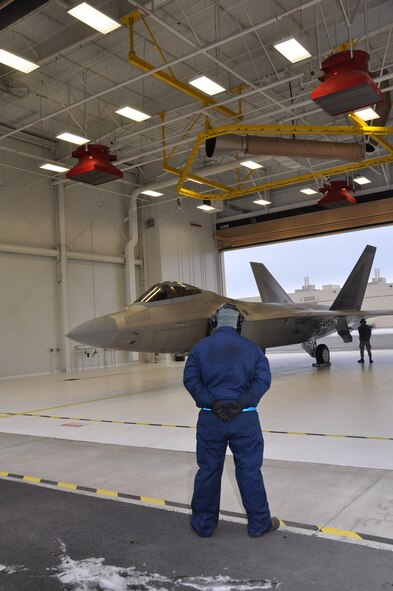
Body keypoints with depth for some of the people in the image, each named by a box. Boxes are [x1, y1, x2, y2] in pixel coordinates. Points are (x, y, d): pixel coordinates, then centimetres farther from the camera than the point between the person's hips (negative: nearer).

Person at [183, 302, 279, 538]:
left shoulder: (200, 347, 3)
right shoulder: (251, 348, 3)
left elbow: (191, 379, -8)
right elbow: (263, 379, -7)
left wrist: (211, 403, -12)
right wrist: (240, 404, -13)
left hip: (210, 419, 1)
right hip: (245, 419, 0)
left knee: (208, 471, 11)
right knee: (249, 471, 9)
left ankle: (204, 524, 23)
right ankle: (259, 523, 22)